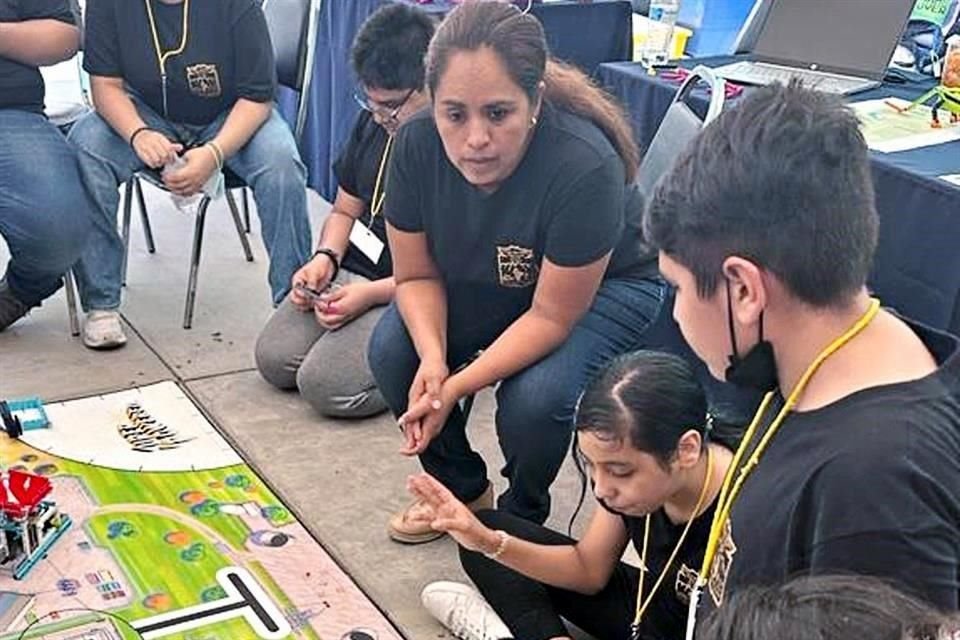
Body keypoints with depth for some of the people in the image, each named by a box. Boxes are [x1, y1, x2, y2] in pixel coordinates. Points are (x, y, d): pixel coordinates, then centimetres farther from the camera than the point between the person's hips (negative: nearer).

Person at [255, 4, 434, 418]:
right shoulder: (373, 122, 6)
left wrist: (370, 294, -21)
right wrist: (326, 257, -2)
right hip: (350, 272, 7)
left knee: (325, 385, -20)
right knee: (274, 359, -9)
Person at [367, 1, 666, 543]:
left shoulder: (585, 167, -37)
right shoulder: (418, 144, -23)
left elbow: (552, 316, -29)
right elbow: (416, 275, -11)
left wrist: (455, 388, -35)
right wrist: (432, 359, -29)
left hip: (606, 288, -4)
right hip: (479, 285, 5)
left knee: (534, 398, -29)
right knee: (392, 351, -16)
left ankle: (523, 514, 5)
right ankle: (461, 488, 10)